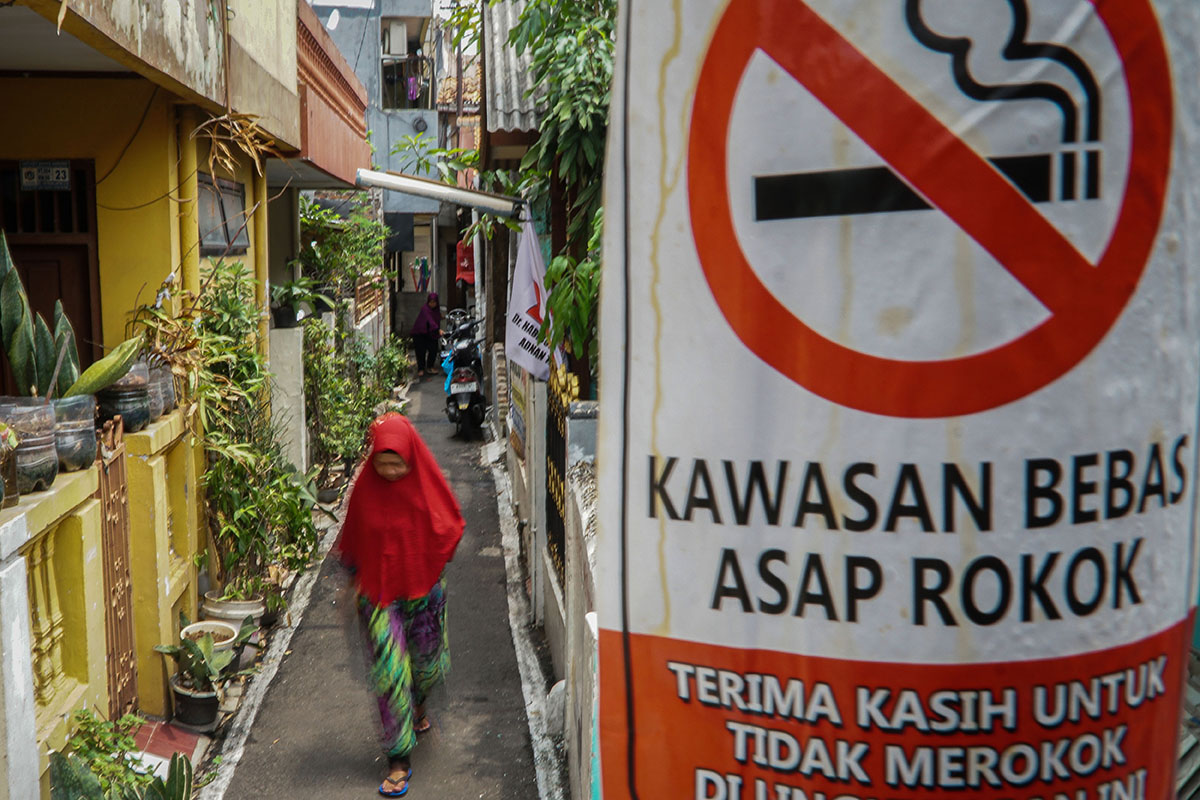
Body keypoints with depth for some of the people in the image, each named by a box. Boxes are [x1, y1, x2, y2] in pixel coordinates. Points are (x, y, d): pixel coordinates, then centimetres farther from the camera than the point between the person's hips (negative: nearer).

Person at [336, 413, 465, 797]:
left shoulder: (427, 482, -10)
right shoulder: (365, 486, -8)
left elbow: (451, 525, 2)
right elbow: (353, 540, 4)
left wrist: (431, 563, -9)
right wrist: (353, 584, 9)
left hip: (424, 590, 1)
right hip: (380, 592, -1)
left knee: (425, 665, 16)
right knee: (390, 674, -4)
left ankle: (417, 704, 51)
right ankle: (399, 759, 5)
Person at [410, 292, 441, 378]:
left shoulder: (437, 309, 1)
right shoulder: (425, 309, -22)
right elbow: (430, 320, -35)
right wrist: (438, 329, -47)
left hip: (430, 333, 6)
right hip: (419, 333, -6)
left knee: (433, 350, 1)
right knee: (421, 351, -9)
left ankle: (430, 366, 18)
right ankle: (421, 369, 3)